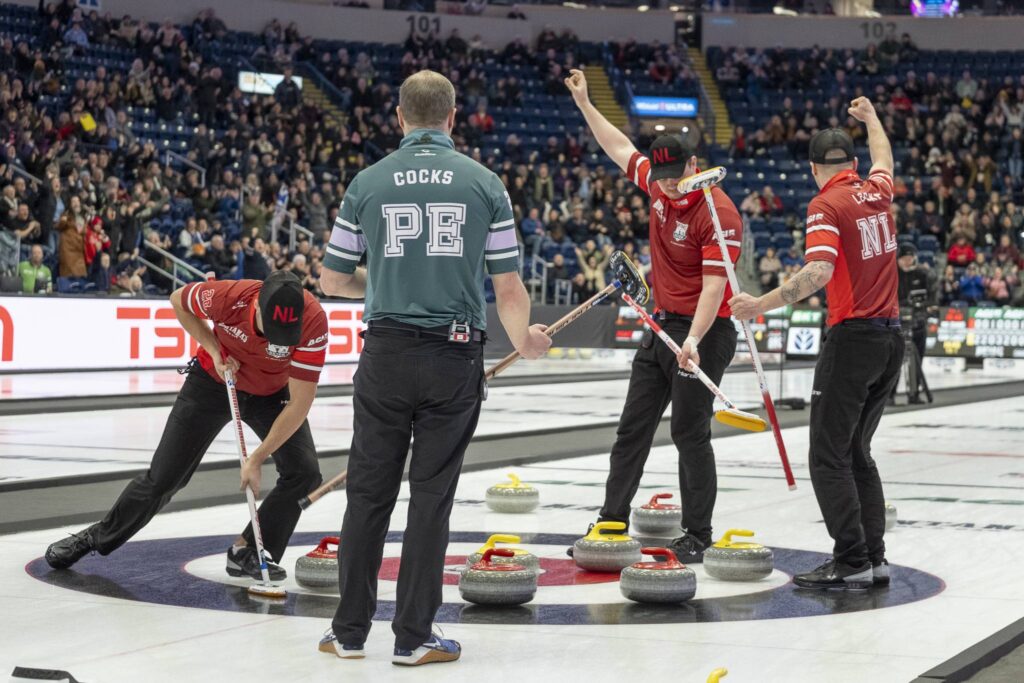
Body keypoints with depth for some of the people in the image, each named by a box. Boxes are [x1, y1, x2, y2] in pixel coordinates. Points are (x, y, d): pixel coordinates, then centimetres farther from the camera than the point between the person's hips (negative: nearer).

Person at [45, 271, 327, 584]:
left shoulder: (312, 320, -38)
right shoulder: (229, 296, -36)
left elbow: (300, 401, -31)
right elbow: (179, 300, -10)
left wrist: (257, 458, -30)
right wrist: (214, 350, -19)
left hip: (272, 394, 1)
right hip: (214, 380, -1)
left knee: (304, 472, -16)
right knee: (163, 477, 0)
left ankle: (250, 551, 0)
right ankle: (97, 537, 21)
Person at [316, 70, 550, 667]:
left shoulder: (369, 182, 2)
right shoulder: (484, 183, -1)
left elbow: (333, 280, 8)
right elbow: (509, 288, -1)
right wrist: (525, 339, 19)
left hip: (386, 354, 1)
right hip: (455, 356, -1)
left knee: (369, 494, 9)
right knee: (432, 498, 3)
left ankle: (350, 630, 14)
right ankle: (414, 636, 6)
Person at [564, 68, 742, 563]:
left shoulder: (719, 213, -20)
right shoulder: (659, 187, 3)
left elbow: (714, 285, -27)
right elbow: (620, 148, 20)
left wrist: (694, 340, -37)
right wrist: (584, 103, 19)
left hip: (702, 331, -8)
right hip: (661, 327, 8)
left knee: (690, 431, -5)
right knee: (633, 427, 10)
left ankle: (697, 535, 4)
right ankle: (612, 520, 17)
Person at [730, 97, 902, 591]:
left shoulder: (826, 205, -10)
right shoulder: (876, 192, 11)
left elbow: (819, 272, -24)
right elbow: (883, 160, 36)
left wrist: (763, 304, -27)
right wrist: (870, 118, 53)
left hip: (852, 337, -8)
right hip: (891, 338, 8)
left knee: (830, 457, -5)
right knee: (857, 453, 14)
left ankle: (851, 562, -10)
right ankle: (873, 558, 11)